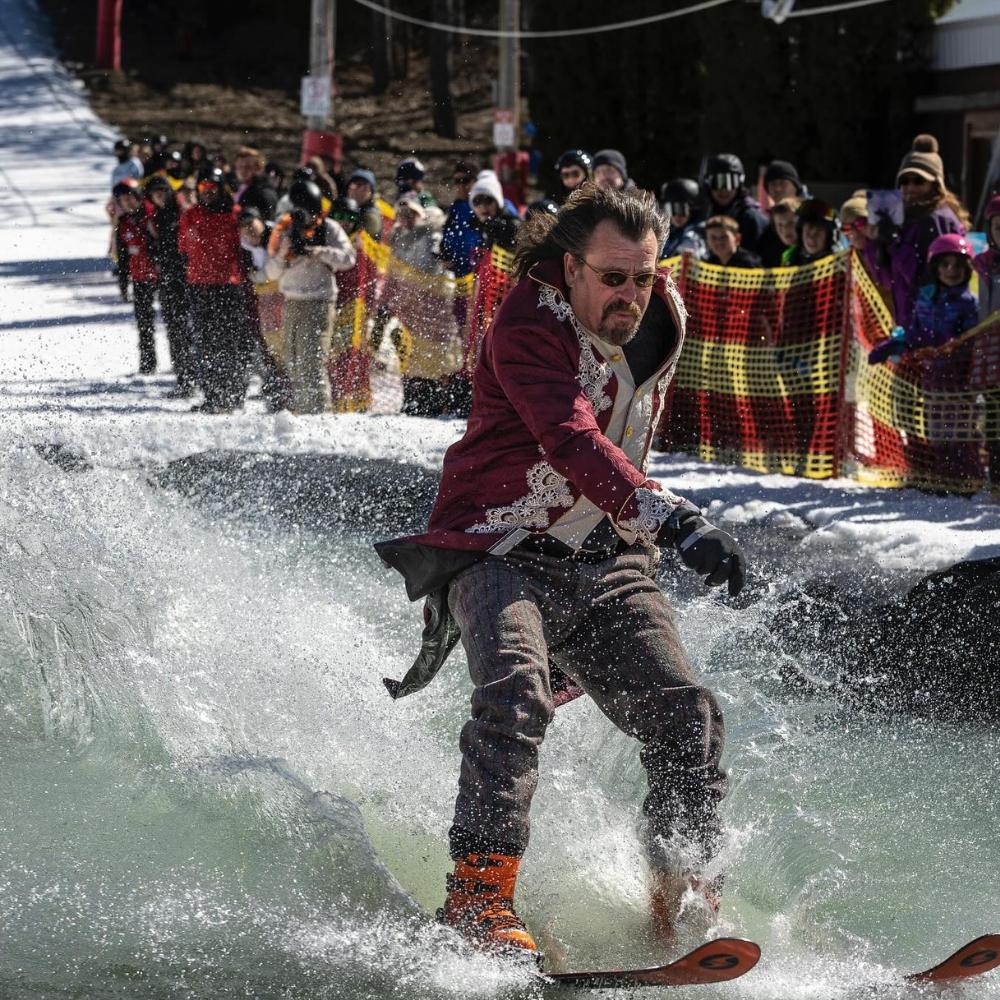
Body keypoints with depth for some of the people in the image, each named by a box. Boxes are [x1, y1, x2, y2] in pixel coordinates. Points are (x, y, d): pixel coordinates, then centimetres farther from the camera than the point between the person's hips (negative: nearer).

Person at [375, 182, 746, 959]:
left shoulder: (660, 317, 6)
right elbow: (575, 445, -35)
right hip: (502, 553, -6)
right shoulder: (528, 332, -18)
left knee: (685, 712, -11)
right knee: (515, 696, -32)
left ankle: (687, 901, -2)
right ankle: (481, 896, -34)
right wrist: (674, 522, -47)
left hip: (606, 562, 6)